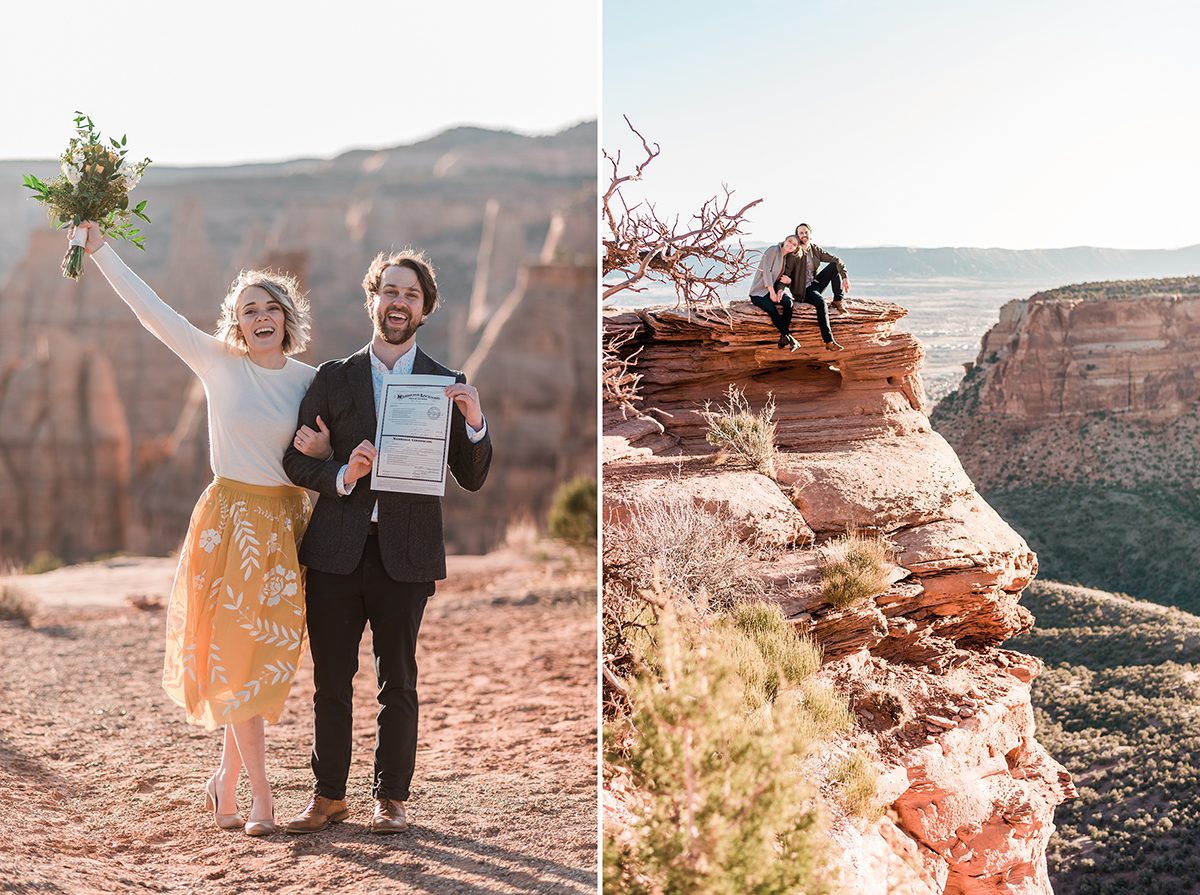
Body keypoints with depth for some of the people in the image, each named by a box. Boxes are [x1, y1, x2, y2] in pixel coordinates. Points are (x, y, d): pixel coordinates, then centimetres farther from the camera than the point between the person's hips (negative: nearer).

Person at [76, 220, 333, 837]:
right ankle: (259, 794, 4)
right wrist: (99, 250, -8)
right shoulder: (219, 364, -3)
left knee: (268, 656, 5)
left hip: (285, 525, 3)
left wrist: (321, 450, -12)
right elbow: (152, 311, -6)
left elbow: (323, 461, 12)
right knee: (235, 653, -3)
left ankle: (227, 778, 22)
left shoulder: (309, 380, 5)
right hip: (230, 518, -3)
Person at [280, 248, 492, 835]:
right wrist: (342, 475, -13)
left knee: (397, 683, 6)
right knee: (330, 681, 7)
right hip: (336, 550, 1)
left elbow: (471, 479, 3)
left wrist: (474, 423, -14)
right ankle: (328, 797, 20)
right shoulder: (334, 378, 7)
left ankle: (391, 798, 19)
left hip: (405, 554, -1)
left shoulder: (446, 385, 6)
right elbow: (295, 460, 5)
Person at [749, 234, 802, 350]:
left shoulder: (787, 259, 15)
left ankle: (784, 337, -20)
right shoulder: (773, 250, -8)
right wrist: (772, 292, -22)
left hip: (774, 289, 6)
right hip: (758, 292, -6)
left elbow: (782, 278, 16)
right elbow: (766, 270, -16)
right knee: (772, 309, -34)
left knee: (788, 302, -26)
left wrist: (788, 280, -10)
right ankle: (789, 338, -25)